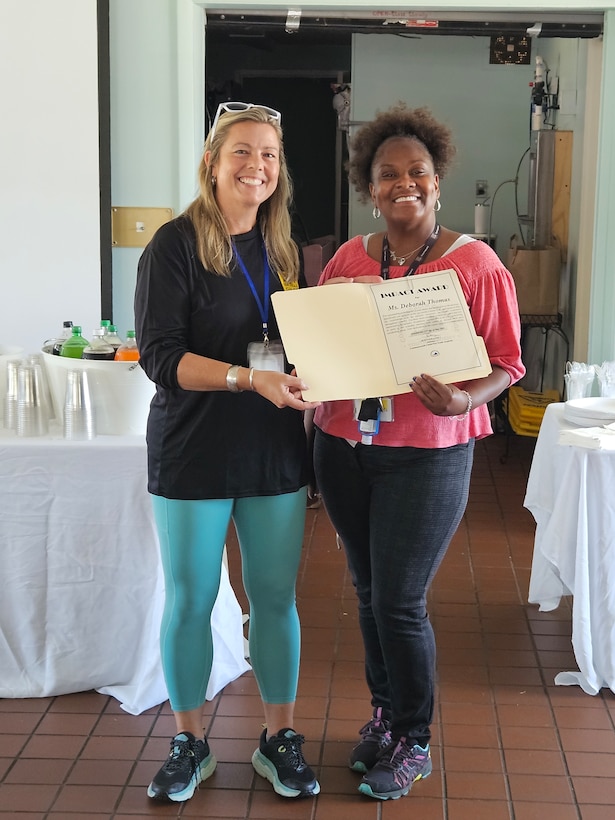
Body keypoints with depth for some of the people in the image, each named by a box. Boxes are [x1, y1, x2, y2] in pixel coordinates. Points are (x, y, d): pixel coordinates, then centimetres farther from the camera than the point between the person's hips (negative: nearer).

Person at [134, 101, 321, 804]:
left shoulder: (280, 248, 9)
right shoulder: (176, 245, -7)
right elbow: (160, 356, -14)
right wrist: (251, 378, -25)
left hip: (274, 454, 4)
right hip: (192, 454, -4)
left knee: (276, 596, 9)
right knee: (190, 599, 7)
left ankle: (279, 738, 26)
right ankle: (189, 743, 25)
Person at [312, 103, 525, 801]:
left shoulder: (475, 263, -6)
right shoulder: (348, 259, 6)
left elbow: (505, 362, -5)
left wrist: (460, 399, -24)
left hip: (426, 456, -4)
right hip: (343, 449, 5)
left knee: (400, 602, -2)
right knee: (368, 591, 15)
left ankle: (413, 742, 19)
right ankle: (383, 711, 36)